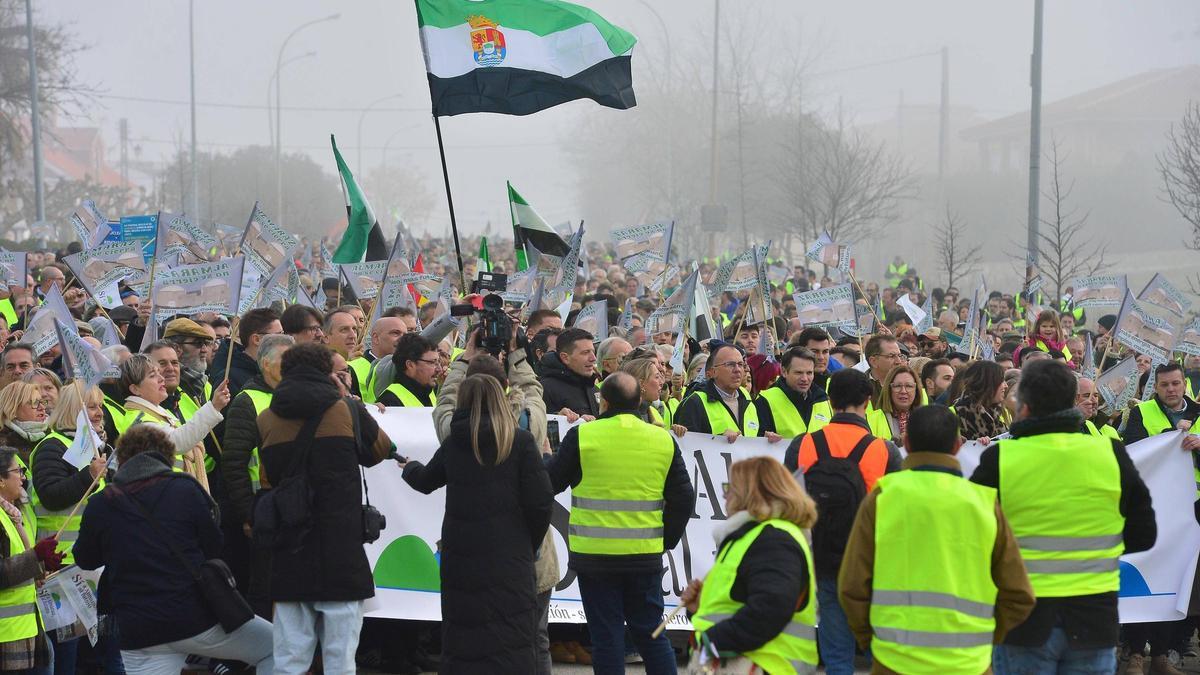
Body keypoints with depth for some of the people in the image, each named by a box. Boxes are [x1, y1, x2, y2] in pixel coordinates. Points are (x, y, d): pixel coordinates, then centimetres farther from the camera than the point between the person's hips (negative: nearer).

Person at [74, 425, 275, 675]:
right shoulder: (185, 489, -4)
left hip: (140, 635, 2)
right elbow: (215, 549, 3)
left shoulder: (98, 506, 2)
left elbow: (85, 560, 17)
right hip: (200, 618, -2)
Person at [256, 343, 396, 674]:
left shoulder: (266, 420, 5)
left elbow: (268, 480, 12)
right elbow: (383, 448, 17)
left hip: (289, 558, 2)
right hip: (340, 556, -2)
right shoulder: (347, 411, -1)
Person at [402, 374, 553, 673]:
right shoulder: (520, 441, -4)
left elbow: (425, 481, 26)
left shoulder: (453, 443, 7)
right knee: (510, 649, -4)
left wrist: (409, 468, 49)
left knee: (461, 643, 9)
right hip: (508, 556, -3)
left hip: (460, 557, 3)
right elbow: (540, 502, -9)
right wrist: (531, 544, 7)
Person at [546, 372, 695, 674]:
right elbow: (683, 498, 5)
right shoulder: (663, 440, 2)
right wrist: (666, 540, 16)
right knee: (651, 633, 12)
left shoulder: (582, 436, -8)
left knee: (607, 636, 3)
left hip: (595, 555, -3)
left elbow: (550, 483, 2)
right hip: (646, 556, 3)